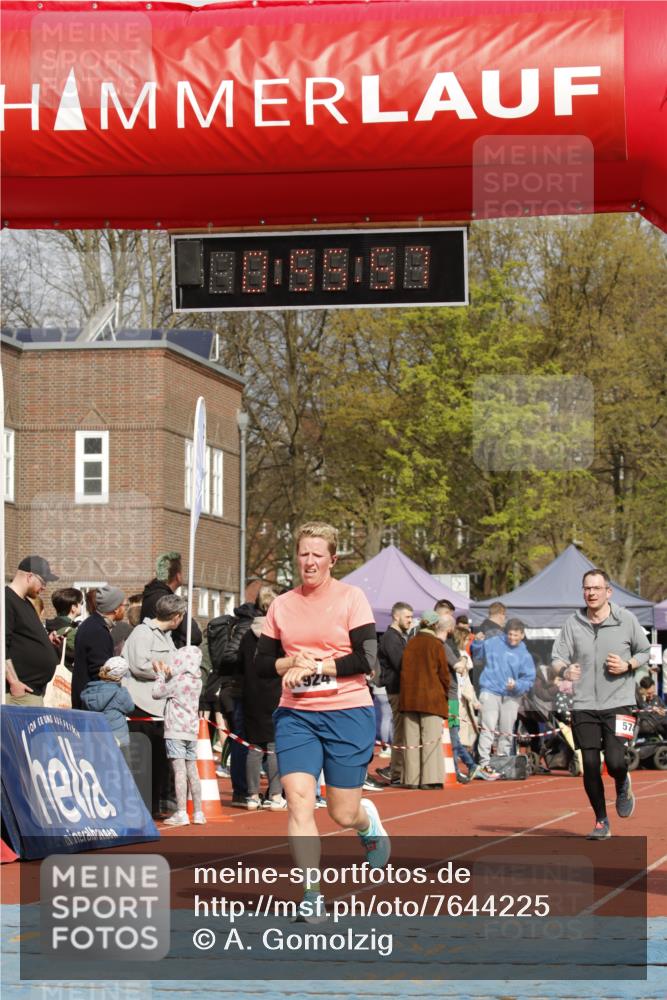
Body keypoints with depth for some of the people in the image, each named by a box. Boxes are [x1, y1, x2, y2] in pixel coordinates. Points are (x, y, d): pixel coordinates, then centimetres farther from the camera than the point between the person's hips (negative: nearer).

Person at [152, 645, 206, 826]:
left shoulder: (179, 680, -11)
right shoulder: (196, 681, 12)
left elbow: (157, 693, -4)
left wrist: (160, 674, 9)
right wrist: (166, 672, 14)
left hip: (176, 732, -8)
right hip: (192, 732, 8)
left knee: (179, 770, -11)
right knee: (192, 771, 12)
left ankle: (181, 813, -15)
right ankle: (198, 812, 14)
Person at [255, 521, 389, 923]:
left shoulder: (351, 597, -2)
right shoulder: (282, 605, 9)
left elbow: (366, 659, -10)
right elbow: (262, 663, 10)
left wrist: (314, 667, -14)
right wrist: (292, 661, -10)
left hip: (348, 713, -3)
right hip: (295, 715, 3)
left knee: (344, 813, 3)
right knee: (298, 800, -14)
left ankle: (369, 822, 41)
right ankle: (312, 896, -10)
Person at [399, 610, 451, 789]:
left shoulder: (411, 643, 10)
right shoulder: (436, 645, -5)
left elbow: (404, 670, 10)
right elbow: (444, 673, -3)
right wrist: (444, 694, 12)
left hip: (409, 698, 5)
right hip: (431, 698, -5)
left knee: (412, 739, 7)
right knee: (431, 739, -4)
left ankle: (412, 779, 6)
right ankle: (430, 779, -9)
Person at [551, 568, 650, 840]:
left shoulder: (626, 619, -1)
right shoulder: (573, 623, 2)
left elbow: (645, 651, 11)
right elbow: (557, 658, 2)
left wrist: (628, 665, -8)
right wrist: (564, 670, -21)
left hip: (619, 703, -2)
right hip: (584, 706, 2)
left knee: (614, 761, -15)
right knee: (590, 765, -1)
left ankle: (623, 786, 23)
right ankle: (601, 822, 17)